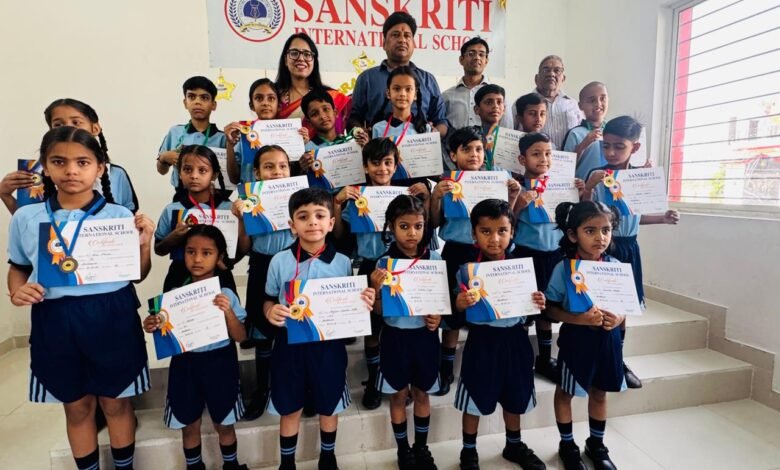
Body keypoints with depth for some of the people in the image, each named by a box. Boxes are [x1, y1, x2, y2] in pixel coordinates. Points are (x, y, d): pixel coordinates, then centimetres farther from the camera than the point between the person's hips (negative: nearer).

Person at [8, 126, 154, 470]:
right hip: (55, 320, 2)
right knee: (76, 406, 18)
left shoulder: (121, 216, -6)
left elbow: (138, 275, 1)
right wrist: (16, 291, -5)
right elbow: (18, 266, 15)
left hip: (111, 317, -2)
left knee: (116, 402, 15)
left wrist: (145, 243, -16)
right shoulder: (25, 218, 1)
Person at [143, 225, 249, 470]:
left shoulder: (225, 295, -11)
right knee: (189, 425, 17)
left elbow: (240, 337, -10)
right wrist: (153, 328, -15)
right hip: (185, 364, 2)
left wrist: (228, 312, -26)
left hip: (219, 364, -2)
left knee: (224, 425, 16)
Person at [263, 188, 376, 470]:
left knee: (329, 407, 19)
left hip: (328, 344, 1)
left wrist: (364, 305, -19)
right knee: (289, 409, 16)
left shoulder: (343, 262, -6)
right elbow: (269, 300, 4)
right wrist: (270, 312, -18)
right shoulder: (279, 261, -7)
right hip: (290, 344, 0)